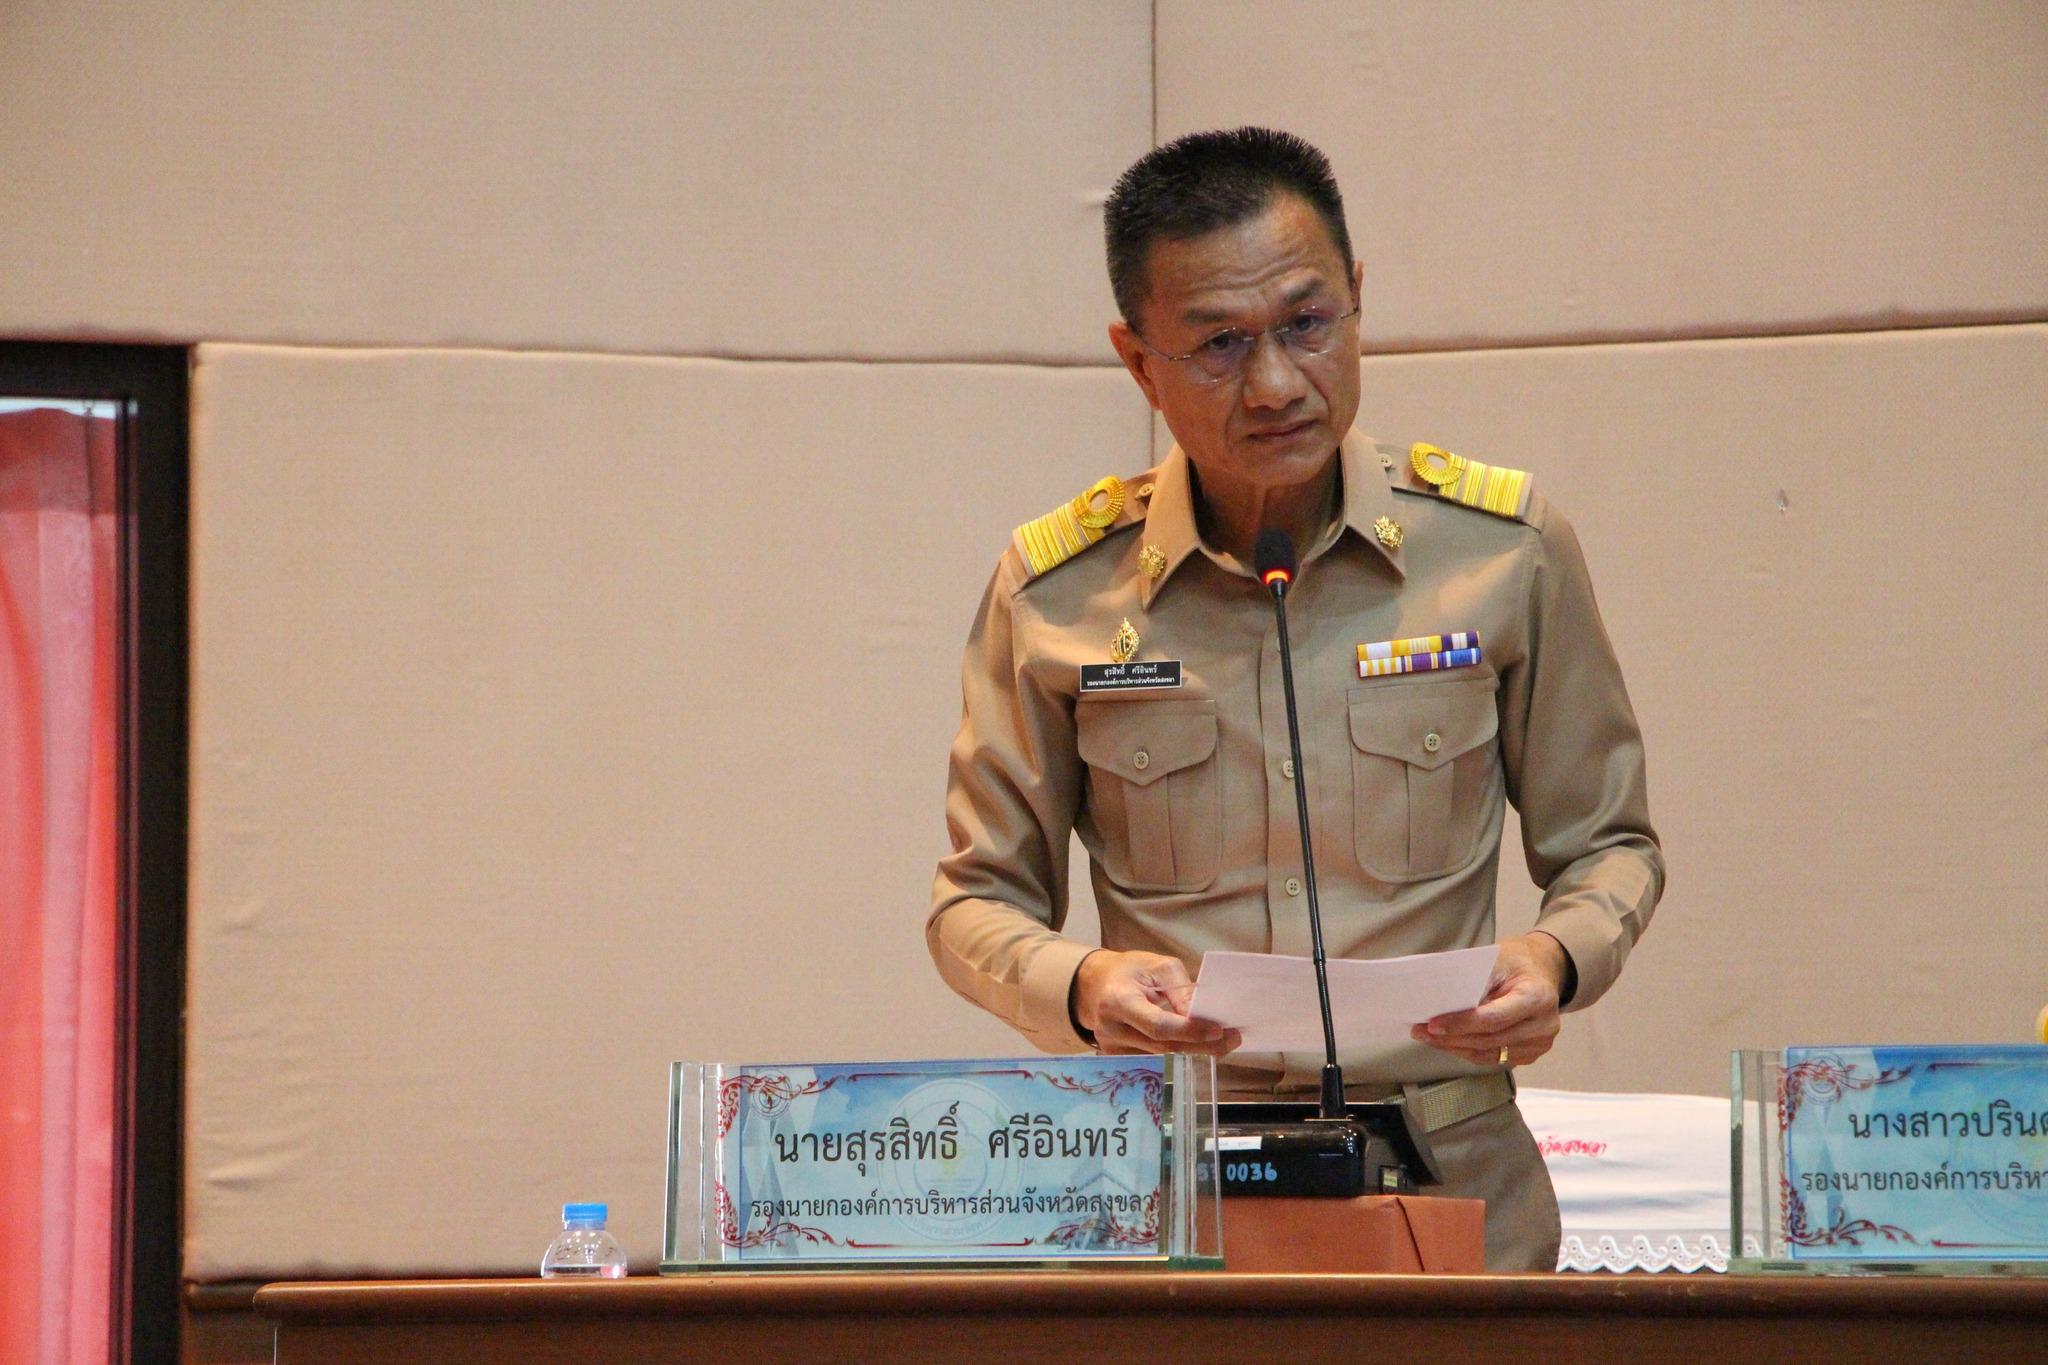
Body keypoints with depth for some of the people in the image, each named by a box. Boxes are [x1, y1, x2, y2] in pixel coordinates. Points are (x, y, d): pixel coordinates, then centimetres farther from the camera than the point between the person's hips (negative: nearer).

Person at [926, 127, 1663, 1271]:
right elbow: (979, 902, 13)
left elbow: (1608, 844, 17)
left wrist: (1555, 961, -6)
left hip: (1453, 1181, 0)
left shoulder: (1504, 548, 6)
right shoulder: (1055, 592, 5)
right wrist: (1083, 989, -9)